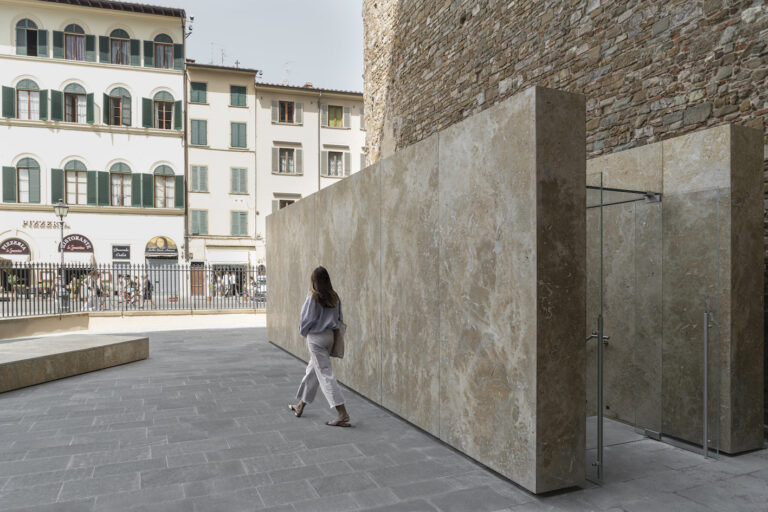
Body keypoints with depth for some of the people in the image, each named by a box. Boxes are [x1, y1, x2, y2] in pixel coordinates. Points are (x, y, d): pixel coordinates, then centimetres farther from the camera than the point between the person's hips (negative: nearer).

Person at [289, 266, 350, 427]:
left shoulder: (313, 298, -16)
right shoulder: (334, 297, 2)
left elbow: (306, 320, -12)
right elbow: (340, 318, 7)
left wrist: (303, 332, 7)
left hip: (316, 338, -7)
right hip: (329, 335, 7)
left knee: (325, 374, -5)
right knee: (312, 371, 21)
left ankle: (343, 414, -9)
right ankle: (300, 405, 37)